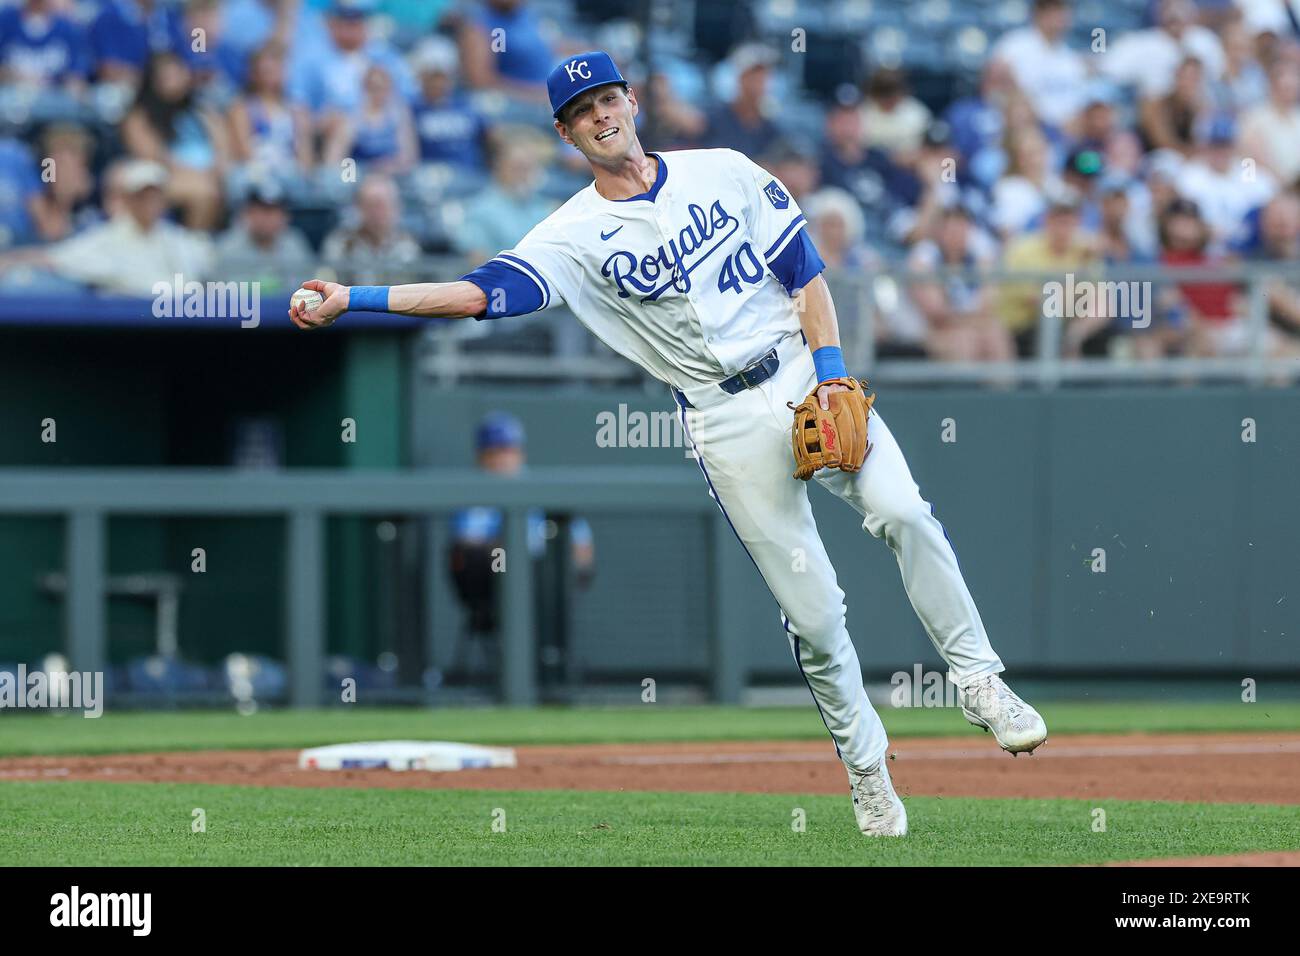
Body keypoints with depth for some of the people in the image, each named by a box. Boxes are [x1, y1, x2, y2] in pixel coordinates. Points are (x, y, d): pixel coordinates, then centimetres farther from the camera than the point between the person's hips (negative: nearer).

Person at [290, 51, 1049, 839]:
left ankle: (978, 681, -8)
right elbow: (479, 292, -10)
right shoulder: (576, 235, 1)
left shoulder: (725, 172, 7)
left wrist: (829, 371, -6)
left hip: (807, 378, 1)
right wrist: (354, 299, -21)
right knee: (813, 611, -4)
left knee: (903, 512, -22)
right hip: (727, 422, -1)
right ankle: (866, 770, 12)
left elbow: (806, 271, 7)